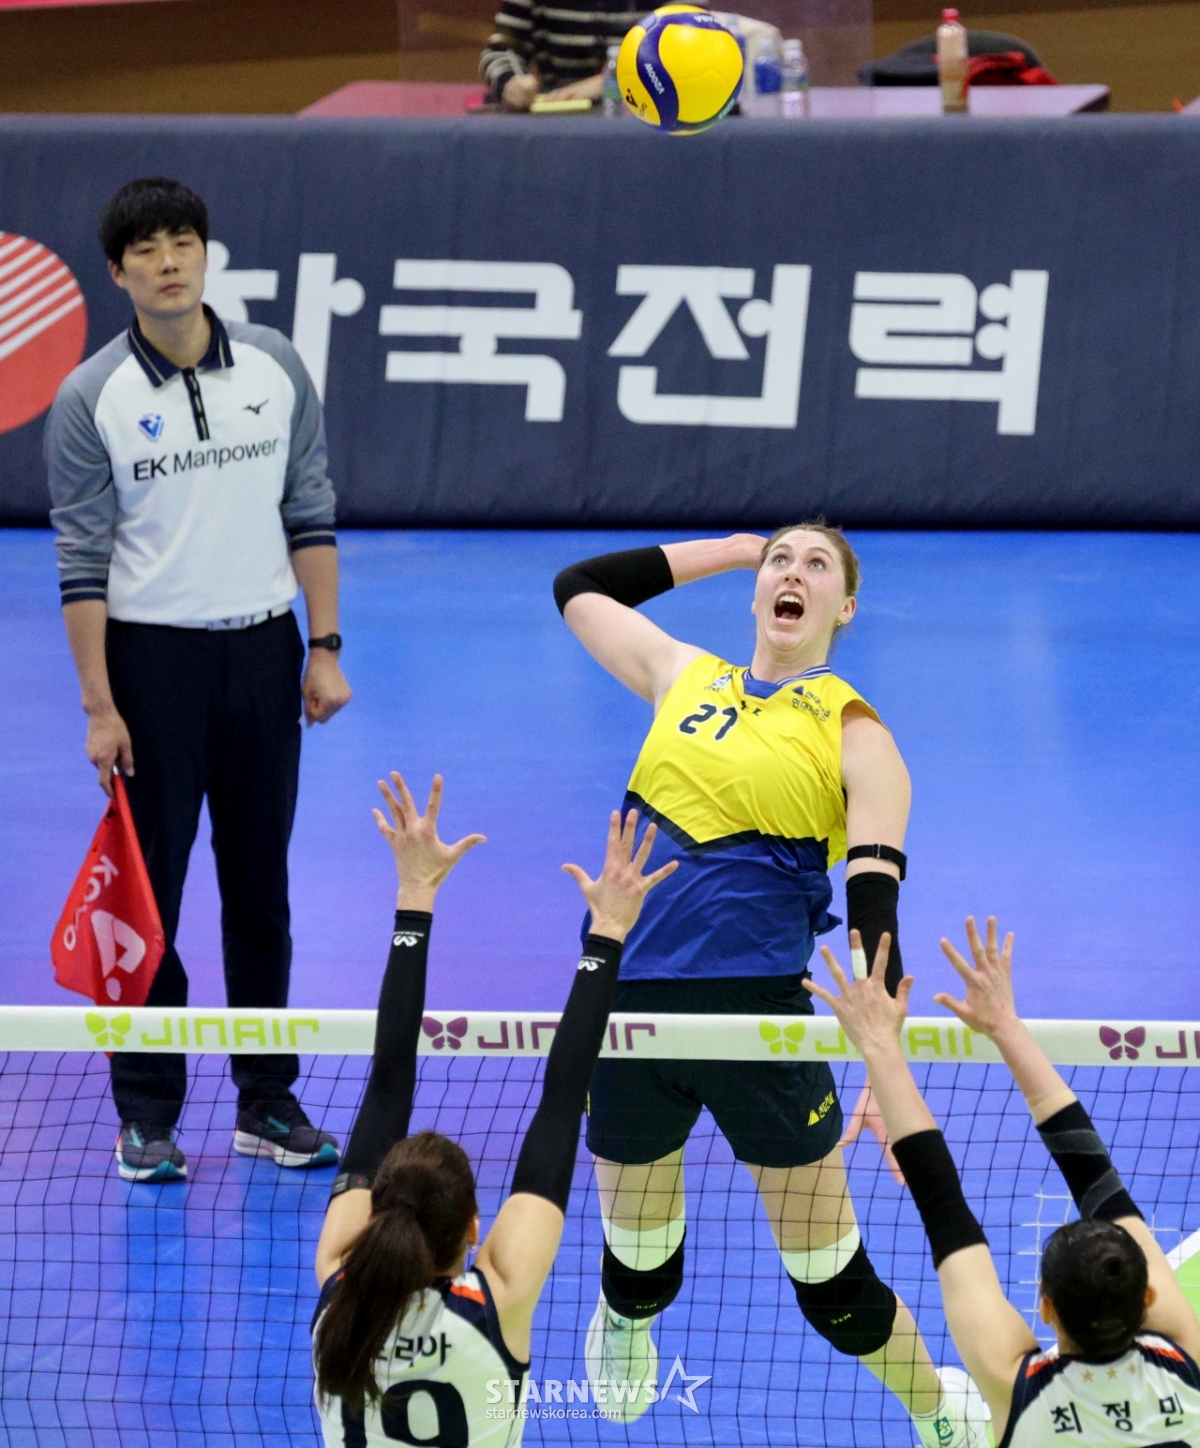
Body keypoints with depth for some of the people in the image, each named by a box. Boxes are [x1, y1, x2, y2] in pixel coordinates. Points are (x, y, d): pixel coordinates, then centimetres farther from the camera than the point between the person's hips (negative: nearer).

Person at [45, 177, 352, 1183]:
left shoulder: (275, 366, 2)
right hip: (150, 655, -3)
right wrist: (98, 705, -10)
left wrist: (325, 648, 2)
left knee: (260, 886, 9)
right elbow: (82, 559, -6)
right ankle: (147, 1117, 9)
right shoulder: (91, 400, -7)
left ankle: (268, 1103, 17)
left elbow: (310, 512, 8)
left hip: (262, 649, 3)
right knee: (150, 891, 0)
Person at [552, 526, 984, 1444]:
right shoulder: (686, 678, 15)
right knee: (638, 1261, 14)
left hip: (759, 1010, -3)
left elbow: (875, 904, -9)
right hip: (627, 1001, 3)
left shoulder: (854, 736, 3)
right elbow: (577, 590, 29)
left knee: (832, 1284, 1)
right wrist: (728, 547, 28)